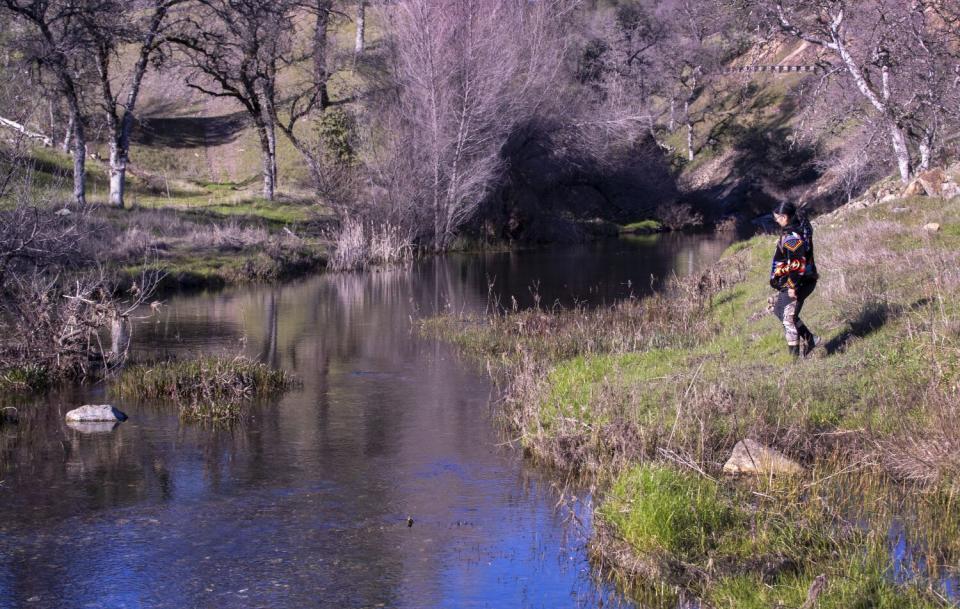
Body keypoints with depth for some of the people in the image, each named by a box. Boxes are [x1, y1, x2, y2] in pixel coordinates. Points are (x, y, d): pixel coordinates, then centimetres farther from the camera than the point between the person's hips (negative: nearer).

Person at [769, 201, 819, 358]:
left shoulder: (792, 236, -22)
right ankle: (810, 339, 22)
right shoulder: (800, 229, 10)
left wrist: (793, 286, -25)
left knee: (788, 318, -1)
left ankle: (795, 354, 7)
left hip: (795, 283, -10)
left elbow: (797, 264, -27)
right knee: (779, 310, 21)